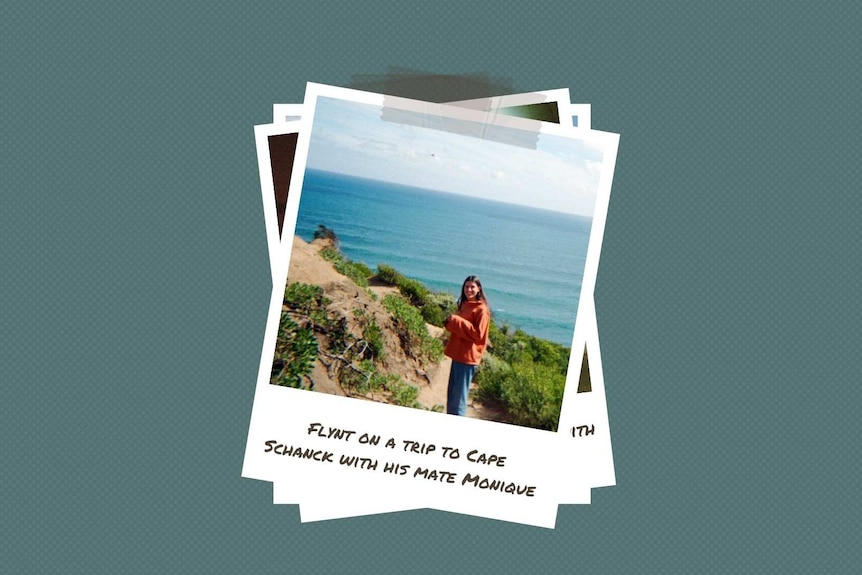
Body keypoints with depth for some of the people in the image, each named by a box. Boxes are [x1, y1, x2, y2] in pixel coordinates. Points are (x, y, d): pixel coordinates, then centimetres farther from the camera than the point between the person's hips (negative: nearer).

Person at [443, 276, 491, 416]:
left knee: (459, 396, -6)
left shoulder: (481, 309, -12)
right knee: (452, 394, 14)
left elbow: (478, 334, -18)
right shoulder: (464, 305, 15)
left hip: (467, 357, -9)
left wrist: (456, 321, -19)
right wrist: (451, 322, 2)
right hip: (458, 355, 9)